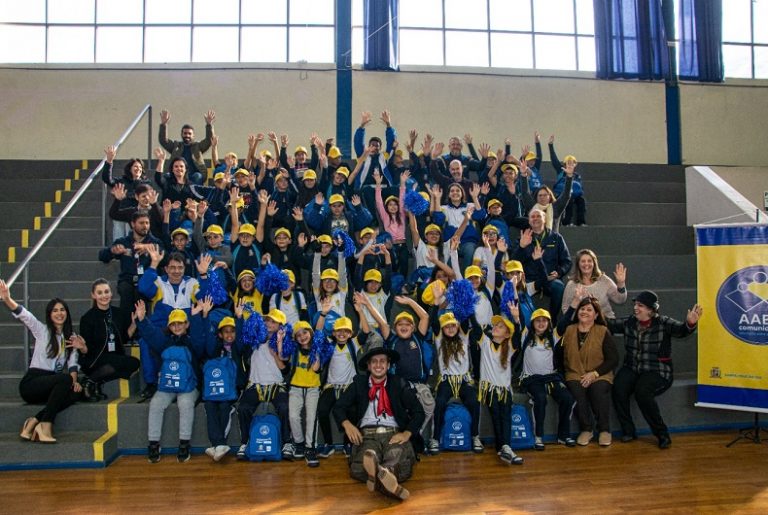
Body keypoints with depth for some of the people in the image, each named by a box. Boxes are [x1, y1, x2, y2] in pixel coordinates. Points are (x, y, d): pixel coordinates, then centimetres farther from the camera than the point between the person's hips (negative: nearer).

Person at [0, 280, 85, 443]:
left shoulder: (71, 337, 16)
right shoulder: (42, 330, 4)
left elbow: (72, 362, 6)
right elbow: (23, 315, -14)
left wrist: (74, 381, -15)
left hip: (54, 385, 4)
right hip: (32, 382, -4)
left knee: (77, 392, -27)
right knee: (65, 379, -33)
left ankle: (35, 421, -26)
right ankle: (46, 425, -32)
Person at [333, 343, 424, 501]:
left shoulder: (399, 384, 11)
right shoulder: (359, 384, 14)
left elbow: (418, 412, 8)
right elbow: (338, 407, 13)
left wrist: (407, 433, -9)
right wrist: (347, 424, -8)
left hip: (394, 434, -1)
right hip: (367, 435, 1)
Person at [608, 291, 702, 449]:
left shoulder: (663, 323, -6)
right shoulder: (629, 322, 6)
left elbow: (680, 330, -22)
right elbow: (609, 324, 11)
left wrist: (690, 324, -44)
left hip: (657, 371, -4)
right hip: (632, 368, 4)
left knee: (642, 391, -31)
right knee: (618, 387, -25)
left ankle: (662, 434, -13)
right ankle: (628, 431, -7)